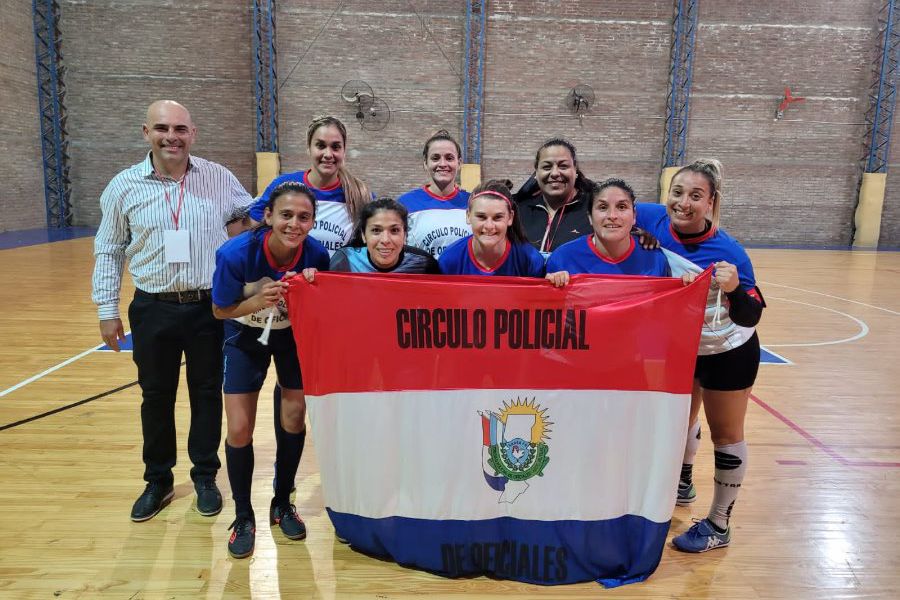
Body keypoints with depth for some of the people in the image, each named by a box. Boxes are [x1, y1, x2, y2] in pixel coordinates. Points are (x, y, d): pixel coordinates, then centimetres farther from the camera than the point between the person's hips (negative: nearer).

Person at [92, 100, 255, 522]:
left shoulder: (219, 178, -3)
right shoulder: (124, 186, -1)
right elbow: (109, 251, 6)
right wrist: (107, 309, 3)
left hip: (210, 307, 0)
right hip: (154, 309, 1)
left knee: (207, 393, 10)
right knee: (156, 396, 13)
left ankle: (205, 477, 29)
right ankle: (158, 480, 31)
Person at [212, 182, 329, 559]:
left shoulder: (316, 255, -26)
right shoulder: (236, 253, -31)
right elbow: (221, 310, -17)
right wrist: (259, 300, -35)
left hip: (294, 335, 2)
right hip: (245, 338, -1)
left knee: (294, 419, 5)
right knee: (239, 430, -5)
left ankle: (282, 504, 29)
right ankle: (243, 517, 18)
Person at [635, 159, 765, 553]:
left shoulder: (728, 251, -31)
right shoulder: (653, 220, -20)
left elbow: (751, 317, -28)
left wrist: (735, 289, -46)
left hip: (728, 353, -5)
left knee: (725, 434, 10)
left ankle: (719, 526, 27)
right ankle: (682, 484, 51)